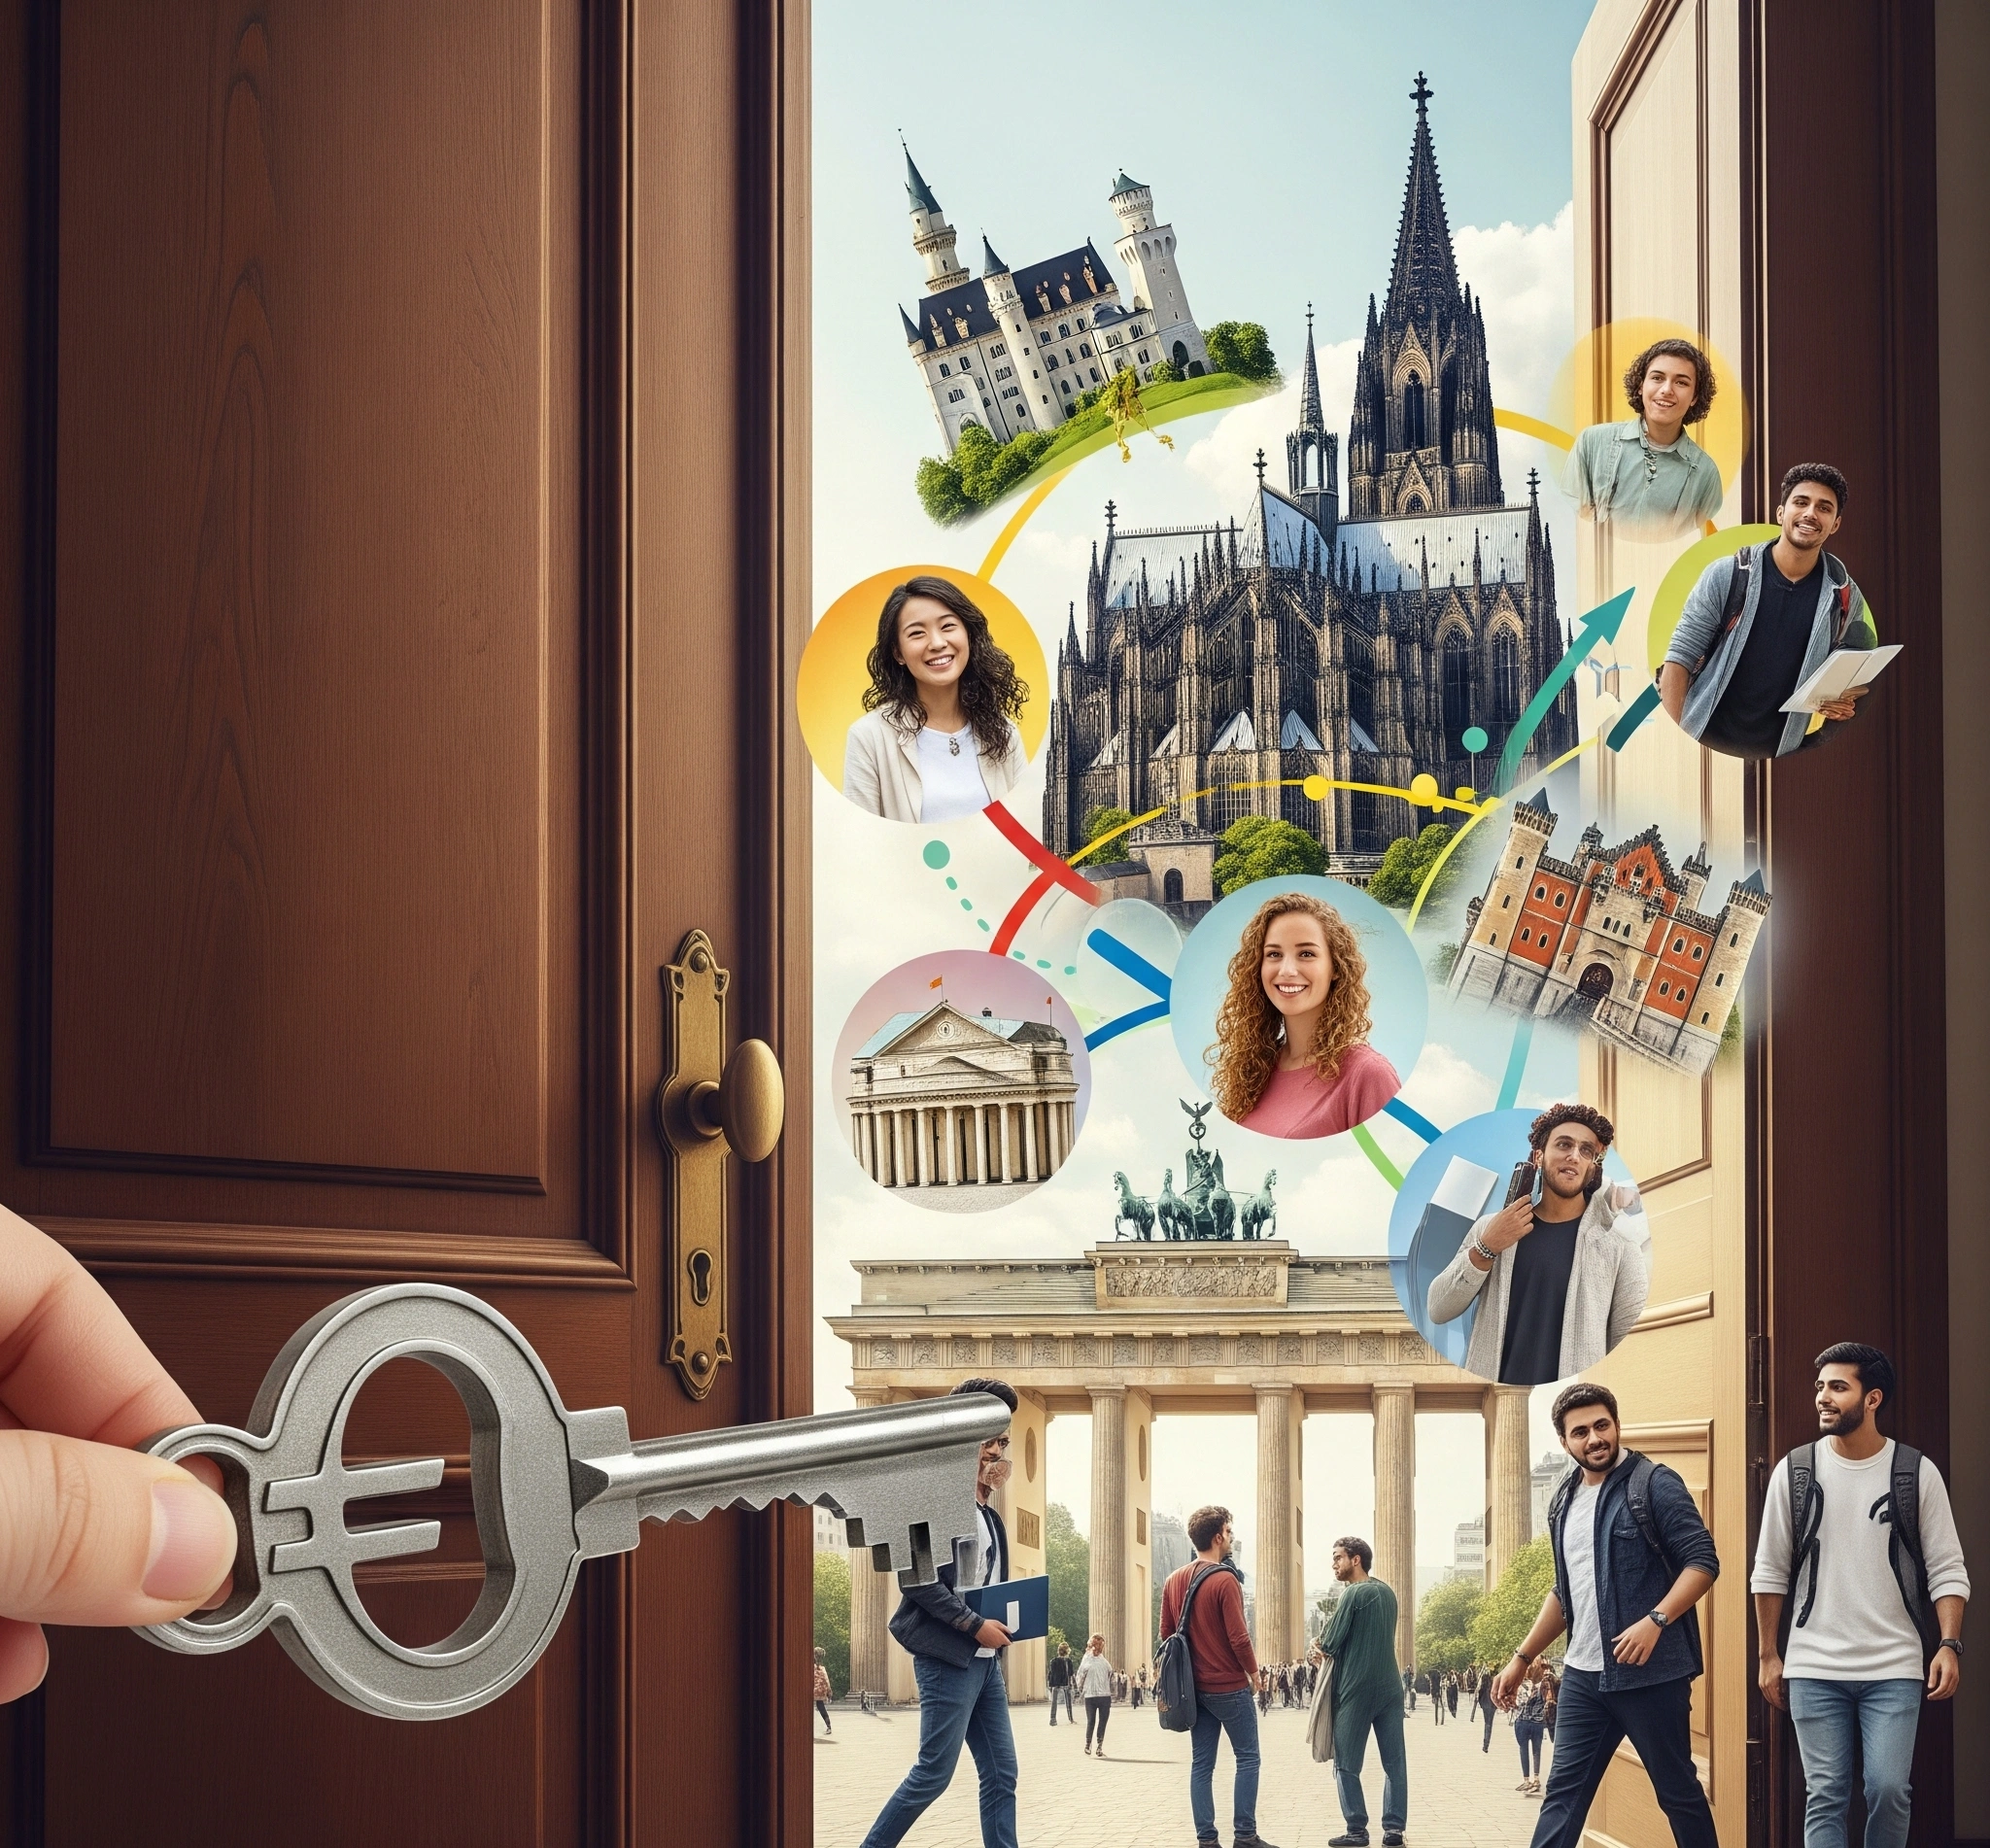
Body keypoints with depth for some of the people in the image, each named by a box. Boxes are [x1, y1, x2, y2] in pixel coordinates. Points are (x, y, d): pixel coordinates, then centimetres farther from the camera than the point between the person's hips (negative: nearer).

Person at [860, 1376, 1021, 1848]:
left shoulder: (989, 1516, 17)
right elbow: (918, 1579, -18)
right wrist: (975, 1625, -18)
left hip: (984, 1660, 9)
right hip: (947, 1658, -9)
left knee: (1001, 1775, 5)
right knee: (934, 1771, -6)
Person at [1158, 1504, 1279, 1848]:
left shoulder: (1174, 1581, 6)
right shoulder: (1225, 1580, -16)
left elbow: (1166, 1634, 11)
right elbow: (1238, 1637, -17)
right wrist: (1254, 1672, -2)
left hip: (1195, 1688, 6)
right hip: (1230, 1687, -6)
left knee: (1201, 1764, 7)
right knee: (1247, 1758, 3)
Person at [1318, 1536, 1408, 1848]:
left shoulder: (1353, 1593, -11)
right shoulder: (1387, 1593, 12)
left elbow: (1329, 1645, -11)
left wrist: (1323, 1647, 11)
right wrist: (1332, 1647, 11)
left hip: (1356, 1690, -7)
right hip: (1389, 1687, 7)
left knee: (1347, 1765, 1)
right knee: (1395, 1763, 5)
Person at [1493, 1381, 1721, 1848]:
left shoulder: (1654, 1485, -7)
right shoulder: (1565, 1502, 14)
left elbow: (1702, 1561, -12)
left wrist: (1654, 1621, -24)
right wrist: (1523, 1658, 20)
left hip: (1651, 1673, -6)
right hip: (1583, 1676, 6)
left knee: (1678, 1791, 4)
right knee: (1564, 1793, 4)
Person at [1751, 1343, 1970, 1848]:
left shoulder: (1917, 1473, 0)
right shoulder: (1794, 1472, 3)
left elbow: (1947, 1571, 1)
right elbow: (1769, 1573, 8)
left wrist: (1949, 1645, -11)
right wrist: (1769, 1656, 5)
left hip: (1894, 1670, -1)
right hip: (1814, 1669, 1)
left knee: (1889, 1791, -8)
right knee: (1825, 1798, -1)